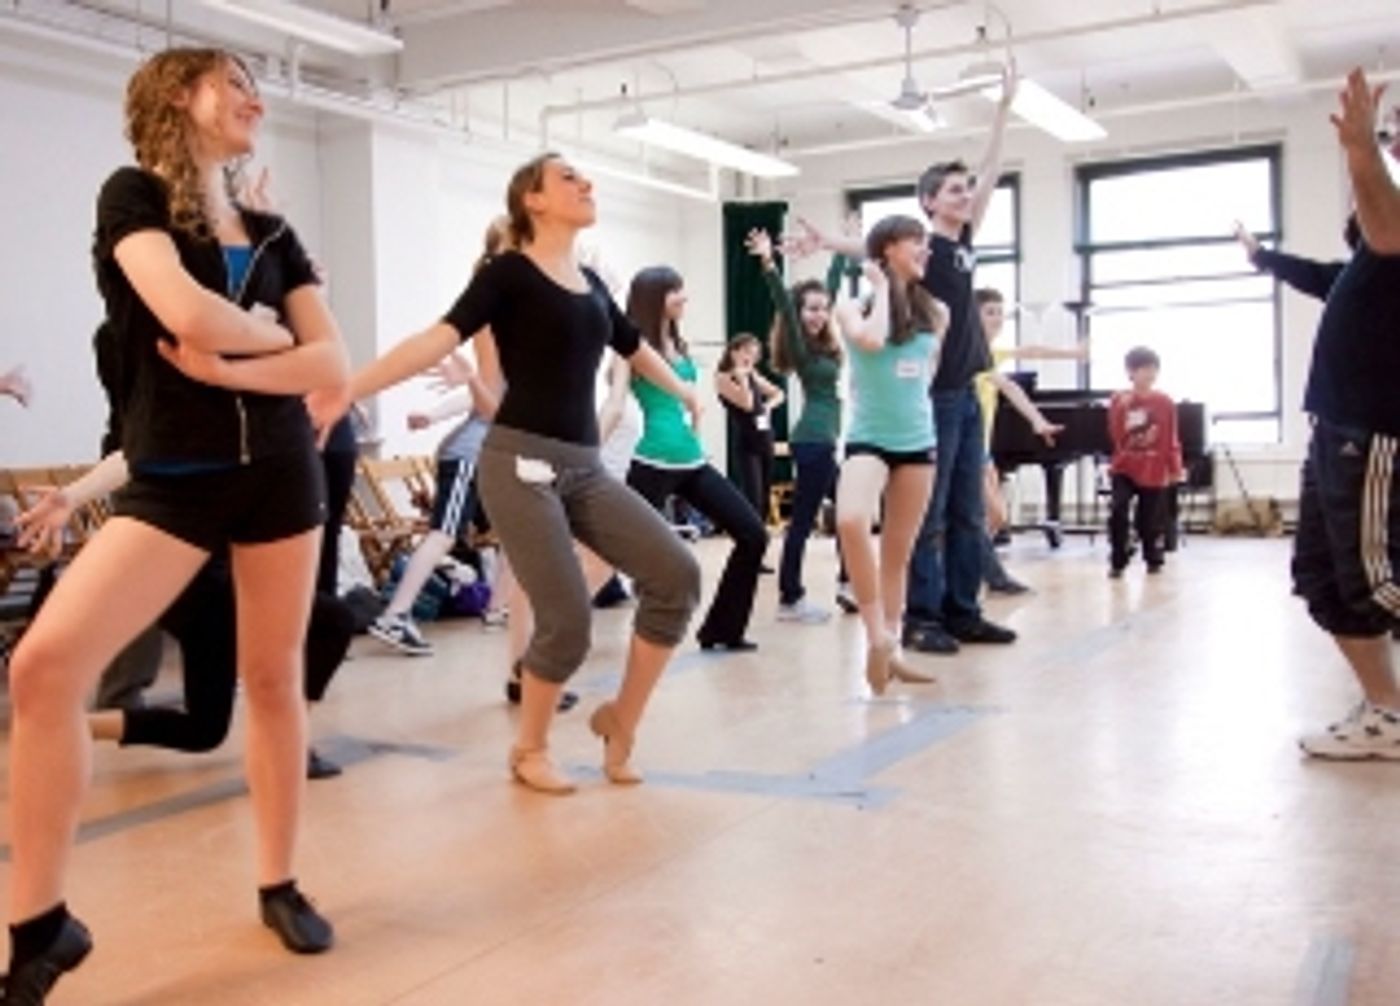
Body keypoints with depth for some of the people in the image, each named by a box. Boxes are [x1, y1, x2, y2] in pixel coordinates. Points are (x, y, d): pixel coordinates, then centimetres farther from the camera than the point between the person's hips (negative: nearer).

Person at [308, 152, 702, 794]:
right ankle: (529, 751, 14)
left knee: (676, 576, -6)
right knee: (567, 621, -12)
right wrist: (350, 390, -27)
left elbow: (637, 350, 34)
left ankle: (620, 721, 10)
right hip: (520, 463, -7)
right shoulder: (510, 274, -3)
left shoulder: (592, 285, 17)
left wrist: (685, 394, 50)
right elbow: (439, 339, -15)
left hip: (584, 468, 7)